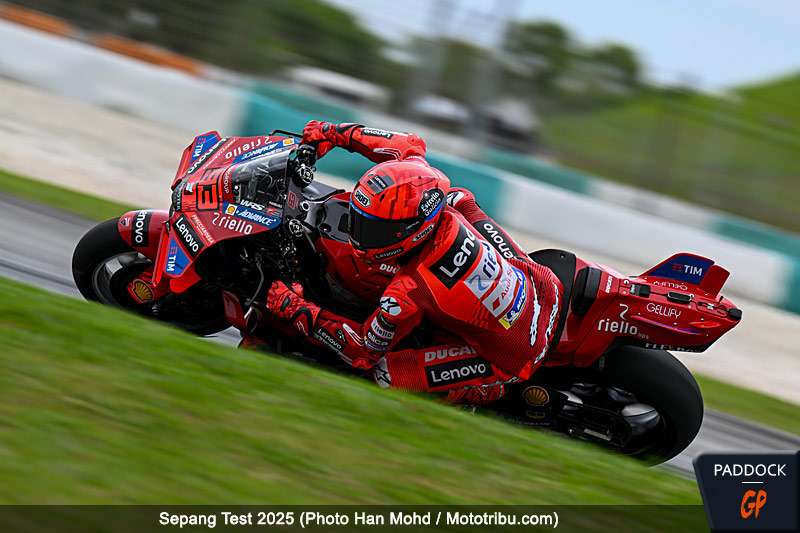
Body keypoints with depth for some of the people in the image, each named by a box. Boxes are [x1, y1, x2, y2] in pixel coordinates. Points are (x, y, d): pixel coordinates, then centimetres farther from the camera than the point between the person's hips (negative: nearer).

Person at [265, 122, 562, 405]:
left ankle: (489, 393, 10)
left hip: (513, 362, -6)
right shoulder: (454, 204, -19)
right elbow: (410, 146, 1)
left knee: (386, 373, -6)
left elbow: (363, 350, -13)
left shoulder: (409, 294, -32)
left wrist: (297, 311, -8)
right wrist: (337, 134, 3)